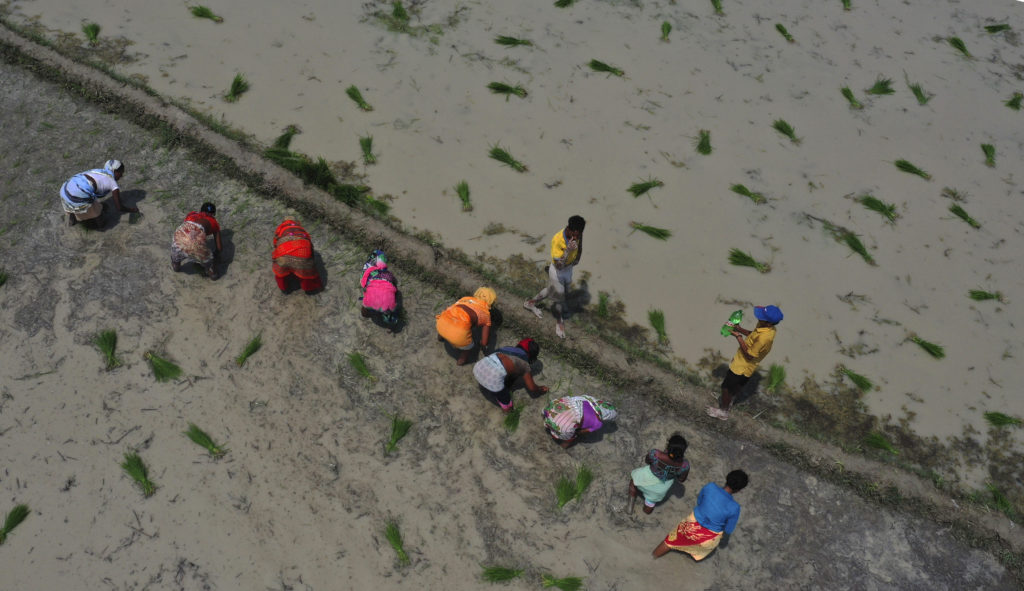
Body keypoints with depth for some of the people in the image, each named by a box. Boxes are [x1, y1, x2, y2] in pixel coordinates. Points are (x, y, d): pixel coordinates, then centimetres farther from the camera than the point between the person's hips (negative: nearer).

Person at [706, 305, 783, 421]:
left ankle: (723, 412, 32)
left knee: (727, 388, 12)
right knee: (735, 385, 30)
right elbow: (753, 335, 9)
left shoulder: (764, 337, -38)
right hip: (741, 362, 8)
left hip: (742, 367, -8)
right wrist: (739, 329, -5)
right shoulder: (768, 328, -10)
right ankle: (728, 401, 52)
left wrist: (739, 337, -25)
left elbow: (749, 355, -28)